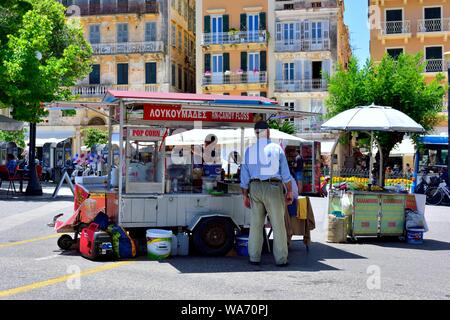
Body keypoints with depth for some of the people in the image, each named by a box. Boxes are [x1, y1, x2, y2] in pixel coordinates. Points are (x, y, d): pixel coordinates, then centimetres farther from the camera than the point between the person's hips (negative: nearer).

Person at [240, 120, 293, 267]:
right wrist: (289, 192, 5)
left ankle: (254, 257, 12)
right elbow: (285, 173, -1)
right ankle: (281, 259, 5)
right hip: (273, 187, -3)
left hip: (255, 187, 3)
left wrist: (245, 196, 14)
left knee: (255, 224, 9)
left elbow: (244, 176, 8)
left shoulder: (249, 150, 7)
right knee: (278, 224, 2)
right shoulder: (277, 148, 1)